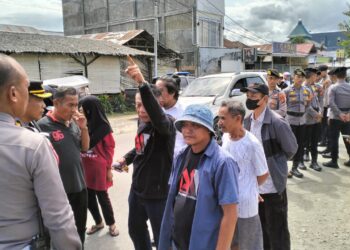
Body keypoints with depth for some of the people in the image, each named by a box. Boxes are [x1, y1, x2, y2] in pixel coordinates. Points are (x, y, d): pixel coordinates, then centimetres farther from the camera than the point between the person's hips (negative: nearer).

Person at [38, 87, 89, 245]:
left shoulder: (73, 123, 3)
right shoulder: (43, 126, -17)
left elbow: (85, 148, 10)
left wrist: (84, 128, -6)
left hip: (80, 186, 6)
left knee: (80, 229, 22)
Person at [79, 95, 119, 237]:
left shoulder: (103, 126, -11)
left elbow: (110, 147, -6)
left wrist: (109, 168, -5)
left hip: (99, 169, -4)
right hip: (84, 169, 5)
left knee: (102, 197, 8)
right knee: (89, 198, 14)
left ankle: (111, 224, 29)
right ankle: (98, 223, 37)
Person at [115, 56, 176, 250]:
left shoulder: (166, 123, -22)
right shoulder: (142, 122, 2)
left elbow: (157, 114, -47)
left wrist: (142, 83, -58)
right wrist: (127, 158, 4)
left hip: (158, 193, -8)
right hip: (137, 189, 8)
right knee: (135, 230, 26)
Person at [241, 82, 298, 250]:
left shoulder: (277, 123, -18)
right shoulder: (247, 121, 2)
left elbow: (291, 149, -7)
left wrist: (275, 164, 0)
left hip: (273, 186, -6)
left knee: (277, 231, 9)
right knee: (260, 229, 22)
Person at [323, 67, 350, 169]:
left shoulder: (333, 88, -9)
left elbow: (331, 103, -19)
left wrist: (339, 114, -16)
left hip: (335, 117, -4)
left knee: (334, 140, 1)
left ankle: (334, 161, 5)